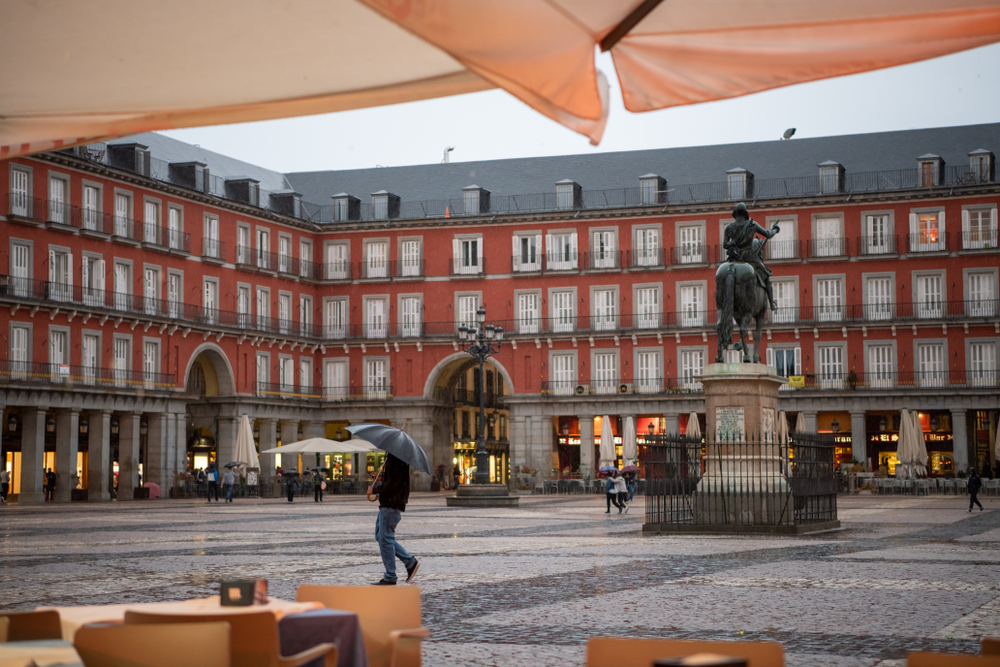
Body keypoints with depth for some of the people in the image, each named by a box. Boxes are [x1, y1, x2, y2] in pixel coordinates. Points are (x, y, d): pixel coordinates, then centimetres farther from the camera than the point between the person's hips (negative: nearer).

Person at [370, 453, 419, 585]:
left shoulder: (396, 459, -18)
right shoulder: (391, 457, 15)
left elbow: (392, 483, -24)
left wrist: (375, 488, -13)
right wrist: (381, 479, 9)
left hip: (392, 505, -11)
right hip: (387, 504, 11)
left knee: (385, 539, -5)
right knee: (380, 536, 16)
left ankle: (390, 577, 2)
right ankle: (410, 562, 17)